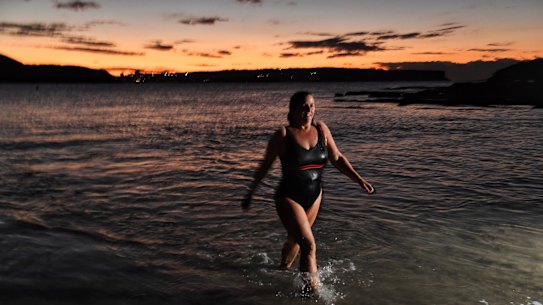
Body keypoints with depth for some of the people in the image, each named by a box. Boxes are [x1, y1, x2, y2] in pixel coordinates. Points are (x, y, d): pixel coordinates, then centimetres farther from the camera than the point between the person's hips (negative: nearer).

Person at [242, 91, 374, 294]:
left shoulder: (321, 129, -2)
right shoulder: (283, 135, -14)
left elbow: (337, 158, 4)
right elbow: (265, 166, -5)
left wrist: (359, 180, -4)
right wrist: (250, 193, 1)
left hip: (314, 196, 5)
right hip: (289, 198, -5)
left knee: (295, 239, 23)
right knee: (309, 245, -14)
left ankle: (282, 270, 49)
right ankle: (312, 288, 2)